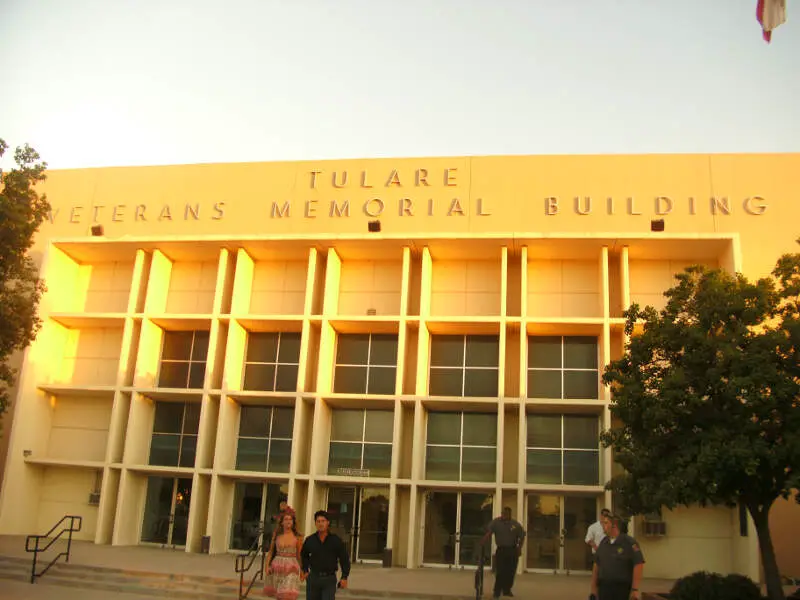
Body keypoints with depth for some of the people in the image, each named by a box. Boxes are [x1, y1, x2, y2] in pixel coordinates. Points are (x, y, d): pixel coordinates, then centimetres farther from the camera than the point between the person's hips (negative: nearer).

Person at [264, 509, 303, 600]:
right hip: (277, 568, 3)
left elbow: (299, 555, 6)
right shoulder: (277, 535, 4)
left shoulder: (297, 537, -1)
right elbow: (271, 552, 7)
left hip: (290, 569, -2)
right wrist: (267, 566, -4)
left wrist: (301, 570, 11)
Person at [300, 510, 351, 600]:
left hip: (329, 579, -2)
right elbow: (304, 556, 19)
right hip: (313, 578, 3)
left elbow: (344, 559, -1)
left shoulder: (336, 540, -6)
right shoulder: (309, 540, -1)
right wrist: (305, 570, 11)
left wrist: (344, 577, -6)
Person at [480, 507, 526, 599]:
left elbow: (522, 536, 8)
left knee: (510, 571, 8)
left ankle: (507, 590, 23)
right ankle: (497, 592, 2)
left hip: (512, 550, 2)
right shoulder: (496, 522, -8)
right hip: (501, 550, -2)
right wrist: (482, 543, -30)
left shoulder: (516, 524, -2)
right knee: (500, 571, -5)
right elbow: (488, 533, -17)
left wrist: (519, 548, -1)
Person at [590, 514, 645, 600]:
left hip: (622, 589, -5)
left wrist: (635, 589, -17)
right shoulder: (603, 543, 9)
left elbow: (639, 565, -13)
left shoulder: (629, 542, -9)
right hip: (604, 588, 5)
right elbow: (596, 565, 13)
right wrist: (594, 587, 10)